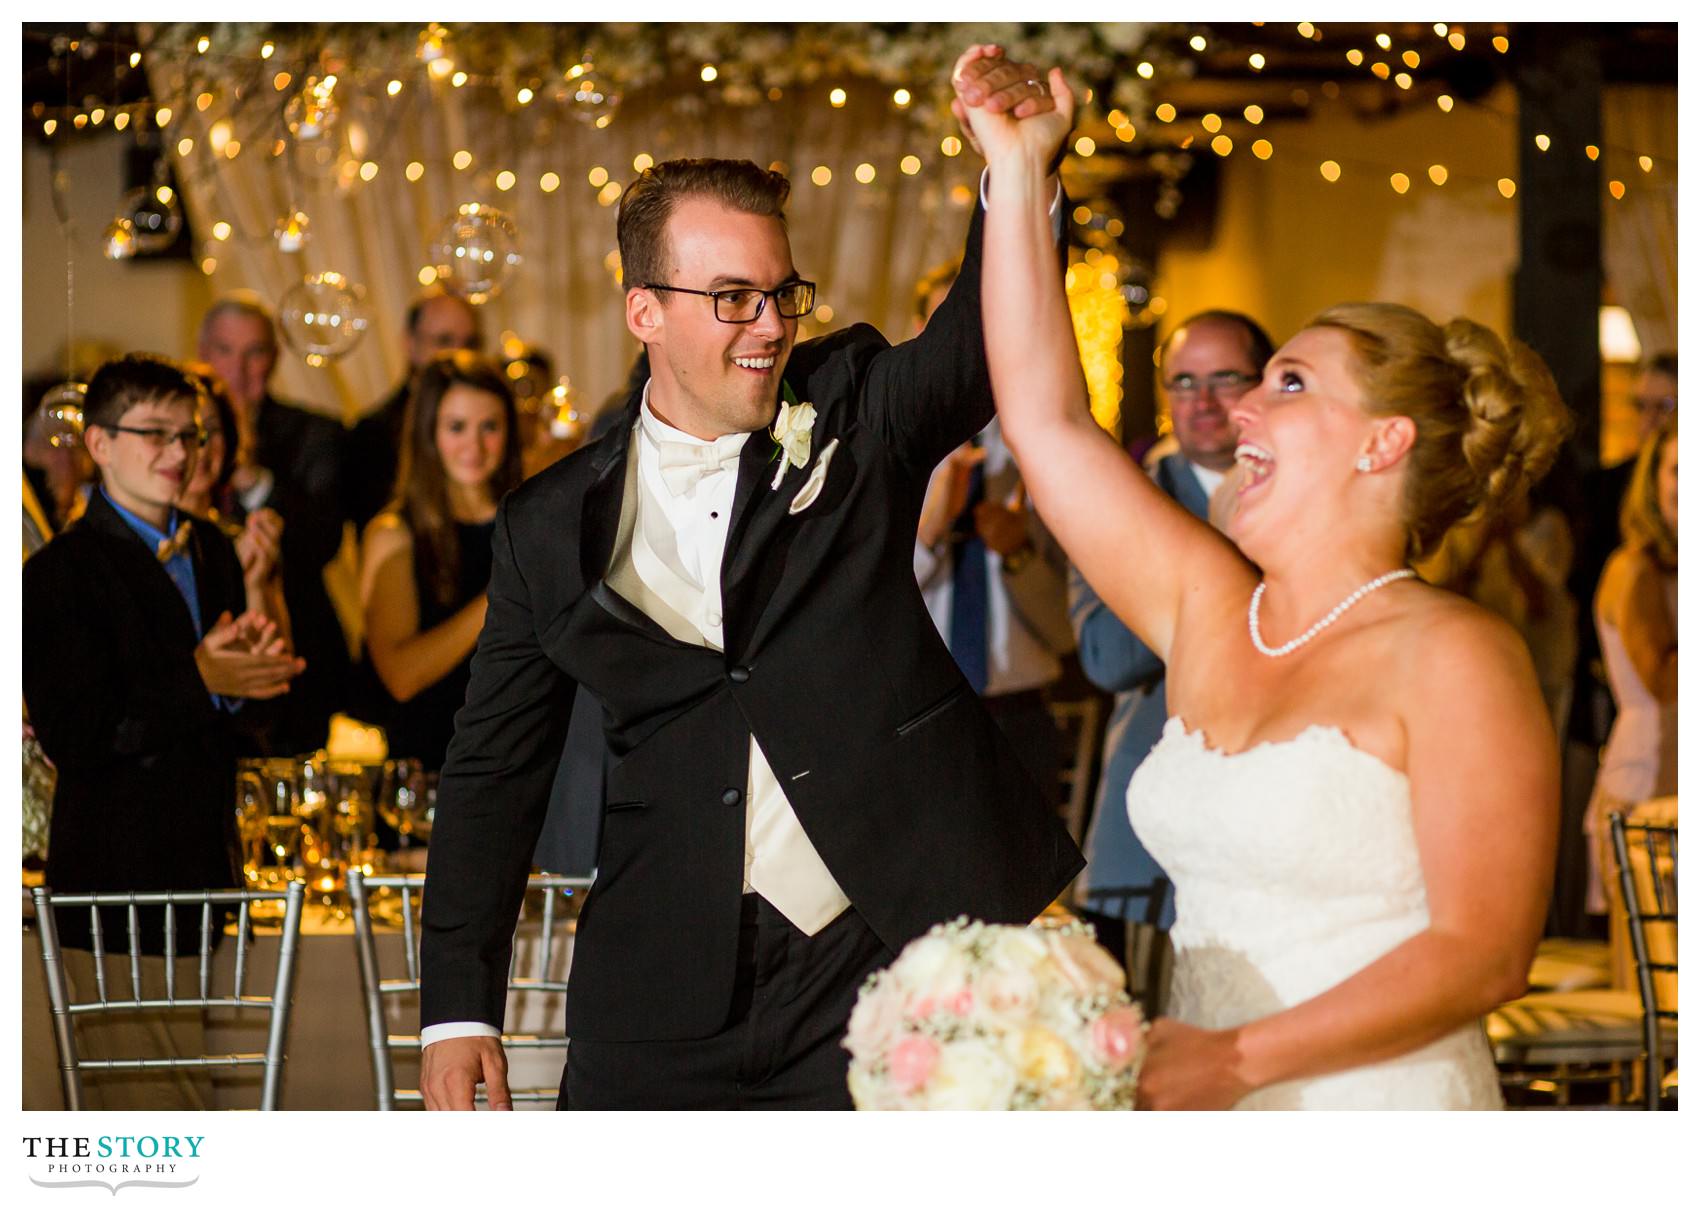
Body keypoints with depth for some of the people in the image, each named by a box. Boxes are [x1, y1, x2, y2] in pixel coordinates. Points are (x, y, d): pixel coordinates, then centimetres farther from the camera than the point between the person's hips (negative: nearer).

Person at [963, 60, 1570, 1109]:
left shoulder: (1451, 657, -11)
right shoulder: (1209, 610, 8)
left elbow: (1484, 954, -16)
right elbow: (1048, 419, 9)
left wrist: (1240, 1059, -19)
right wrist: (1018, 174, 8)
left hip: (1379, 1105, -6)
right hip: (1205, 1114, 6)